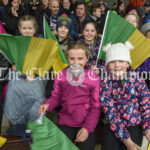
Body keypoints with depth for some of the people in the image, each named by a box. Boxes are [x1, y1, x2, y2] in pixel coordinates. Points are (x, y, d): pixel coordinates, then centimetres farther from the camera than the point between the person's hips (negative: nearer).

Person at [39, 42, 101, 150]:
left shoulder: (93, 78, -8)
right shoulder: (61, 76, -1)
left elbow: (96, 106, -4)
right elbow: (56, 97, 9)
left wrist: (87, 128, -11)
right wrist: (48, 104, -12)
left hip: (86, 124, -1)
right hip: (66, 122, 2)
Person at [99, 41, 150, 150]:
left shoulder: (138, 81, -4)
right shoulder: (105, 86, -7)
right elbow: (111, 114, -12)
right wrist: (127, 141, -18)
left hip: (135, 125, 0)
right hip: (114, 126, 0)